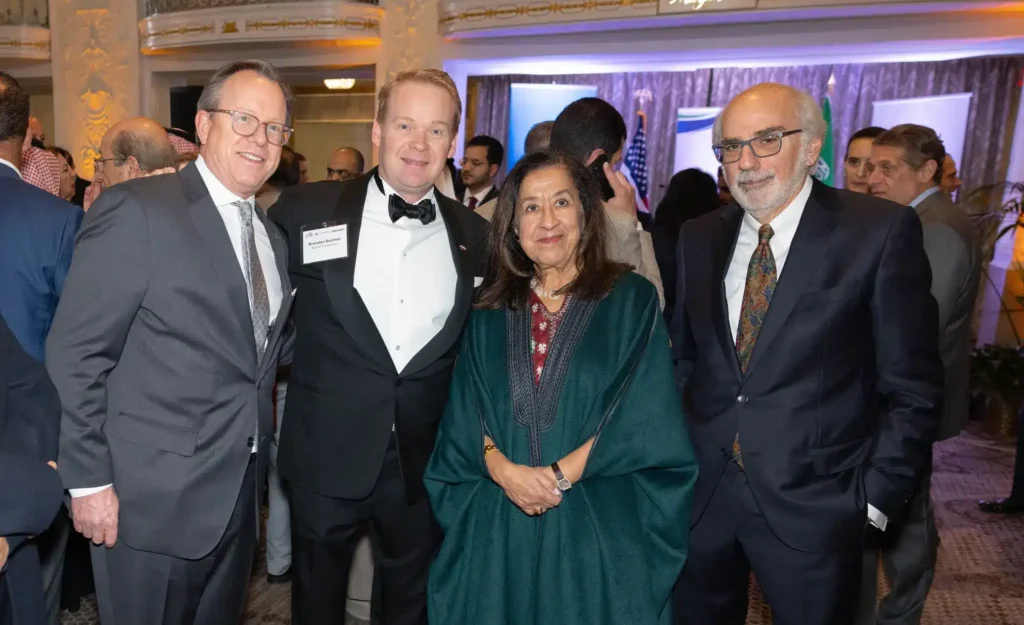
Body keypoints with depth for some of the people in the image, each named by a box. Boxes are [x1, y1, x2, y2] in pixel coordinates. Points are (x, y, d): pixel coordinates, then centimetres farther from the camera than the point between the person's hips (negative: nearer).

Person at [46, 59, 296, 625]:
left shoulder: (271, 236, 10)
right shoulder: (136, 211, -12)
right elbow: (75, 354, -13)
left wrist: (257, 449, 9)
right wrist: (89, 480, -13)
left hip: (238, 495, 7)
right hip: (152, 501, -6)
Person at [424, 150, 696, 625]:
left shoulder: (631, 300, -2)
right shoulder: (491, 312, 6)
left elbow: (644, 417, -8)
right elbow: (464, 416, 3)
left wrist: (560, 475, -14)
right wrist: (503, 469, -14)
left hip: (599, 525, -2)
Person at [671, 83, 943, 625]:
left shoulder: (880, 230, -8)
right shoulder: (698, 239, 4)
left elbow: (912, 387, -6)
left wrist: (875, 497, -8)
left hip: (812, 502, -3)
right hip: (701, 493, 4)